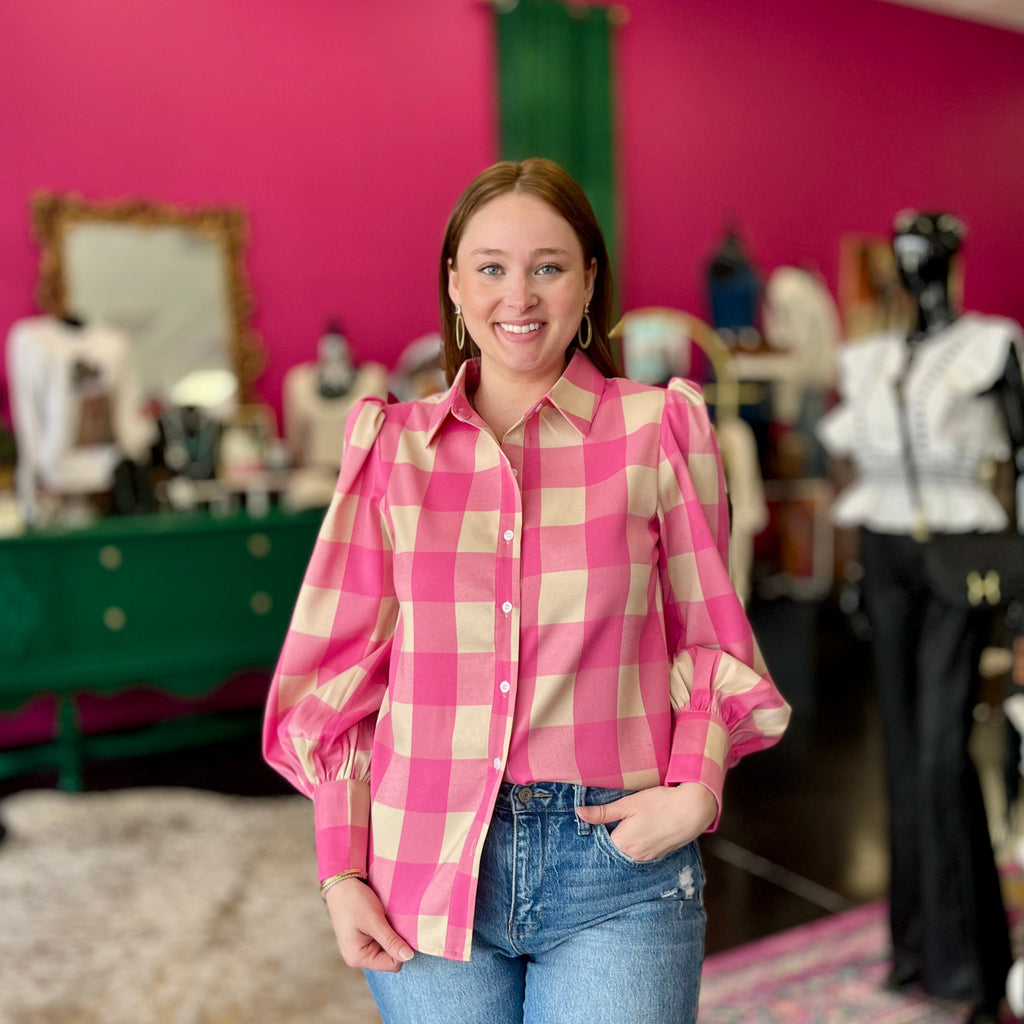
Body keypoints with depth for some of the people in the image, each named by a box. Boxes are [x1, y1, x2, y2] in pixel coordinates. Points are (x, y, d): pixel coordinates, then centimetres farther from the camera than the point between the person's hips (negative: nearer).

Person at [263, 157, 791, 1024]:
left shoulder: (660, 428, 1)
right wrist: (341, 869, 4)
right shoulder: (393, 445, 4)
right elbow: (344, 665, 7)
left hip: (618, 863, -1)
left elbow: (708, 641, 6)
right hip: (427, 869, 2)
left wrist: (696, 787, -10)